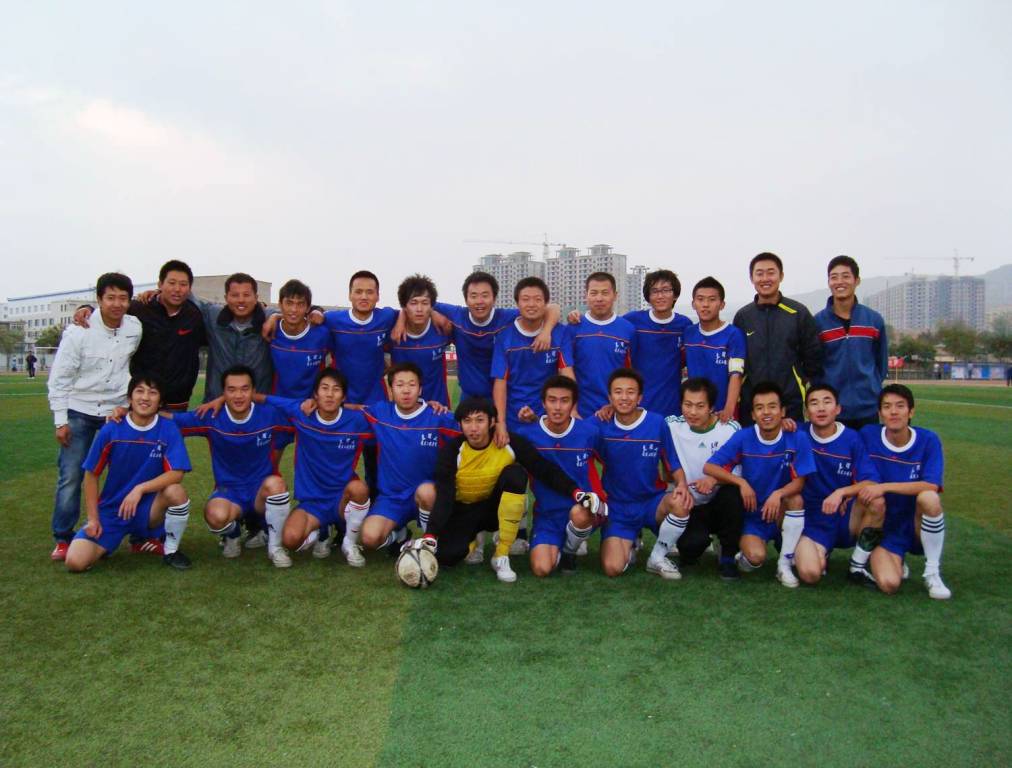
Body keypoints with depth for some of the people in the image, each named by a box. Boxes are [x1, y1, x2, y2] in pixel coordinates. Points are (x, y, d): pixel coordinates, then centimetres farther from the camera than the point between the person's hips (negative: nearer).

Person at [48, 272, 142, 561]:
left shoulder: (136, 329, -6)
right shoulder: (79, 332, -13)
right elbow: (59, 378, -7)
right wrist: (60, 420, -9)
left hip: (117, 411, 2)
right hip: (79, 412, -2)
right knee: (70, 476, -2)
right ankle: (63, 538, 12)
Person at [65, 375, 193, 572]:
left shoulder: (168, 430, -11)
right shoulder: (110, 430, -8)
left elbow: (176, 474, -18)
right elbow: (91, 475, 0)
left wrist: (140, 489, -30)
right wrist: (93, 519, -4)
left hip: (148, 508, -1)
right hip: (111, 510, 1)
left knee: (176, 492, -34)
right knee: (75, 562, -18)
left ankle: (171, 551, -8)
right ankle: (105, 543, 19)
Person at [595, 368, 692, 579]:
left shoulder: (657, 423, -8)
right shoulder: (602, 425, -7)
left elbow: (673, 465, -2)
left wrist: (682, 485, -19)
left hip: (652, 502, 1)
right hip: (617, 507, -1)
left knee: (681, 502, -34)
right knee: (613, 568, -21)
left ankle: (658, 557, -6)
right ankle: (629, 546, 18)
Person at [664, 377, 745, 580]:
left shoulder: (730, 428, -7)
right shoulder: (672, 425, -5)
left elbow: (740, 471, -9)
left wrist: (715, 478, -27)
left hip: (720, 504, 1)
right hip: (689, 507, -1)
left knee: (734, 491, -33)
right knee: (694, 542, -31)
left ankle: (727, 556, -8)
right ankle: (689, 551, 11)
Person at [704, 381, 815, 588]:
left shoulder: (797, 438, -13)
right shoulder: (743, 438, -13)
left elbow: (799, 482, -13)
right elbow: (709, 467, -13)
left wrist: (778, 494, -33)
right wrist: (741, 482, -26)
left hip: (781, 512, 2)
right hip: (752, 512, -2)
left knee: (795, 498, -31)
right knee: (756, 557, -27)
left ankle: (785, 564, -13)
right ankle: (742, 554, 12)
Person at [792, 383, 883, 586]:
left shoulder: (852, 438, -6)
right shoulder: (800, 434, -3)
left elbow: (871, 483, -15)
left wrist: (841, 492, -31)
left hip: (847, 518, 1)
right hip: (813, 519, -1)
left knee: (877, 502, -32)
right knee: (810, 574, -28)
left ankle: (859, 565, -8)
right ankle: (821, 553, 12)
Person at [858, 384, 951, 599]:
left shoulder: (928, 440, -9)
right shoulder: (868, 435, -6)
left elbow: (931, 486, -21)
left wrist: (884, 487, -26)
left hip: (916, 525, 0)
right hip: (884, 527, 0)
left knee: (929, 498, -33)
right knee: (889, 584, -24)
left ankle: (933, 573, -13)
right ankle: (896, 561, 16)